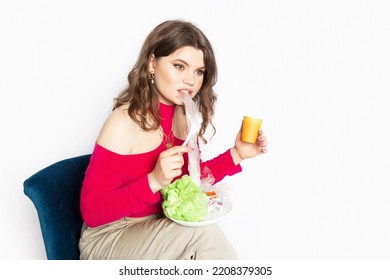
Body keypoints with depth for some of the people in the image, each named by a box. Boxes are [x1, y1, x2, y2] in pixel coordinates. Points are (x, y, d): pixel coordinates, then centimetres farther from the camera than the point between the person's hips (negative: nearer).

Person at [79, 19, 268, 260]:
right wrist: (154, 181, -33)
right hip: (109, 238, -5)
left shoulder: (186, 115, -2)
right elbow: (92, 212, -19)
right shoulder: (125, 122, -21)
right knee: (203, 232, -28)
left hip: (160, 231, 6)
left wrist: (236, 154, -2)